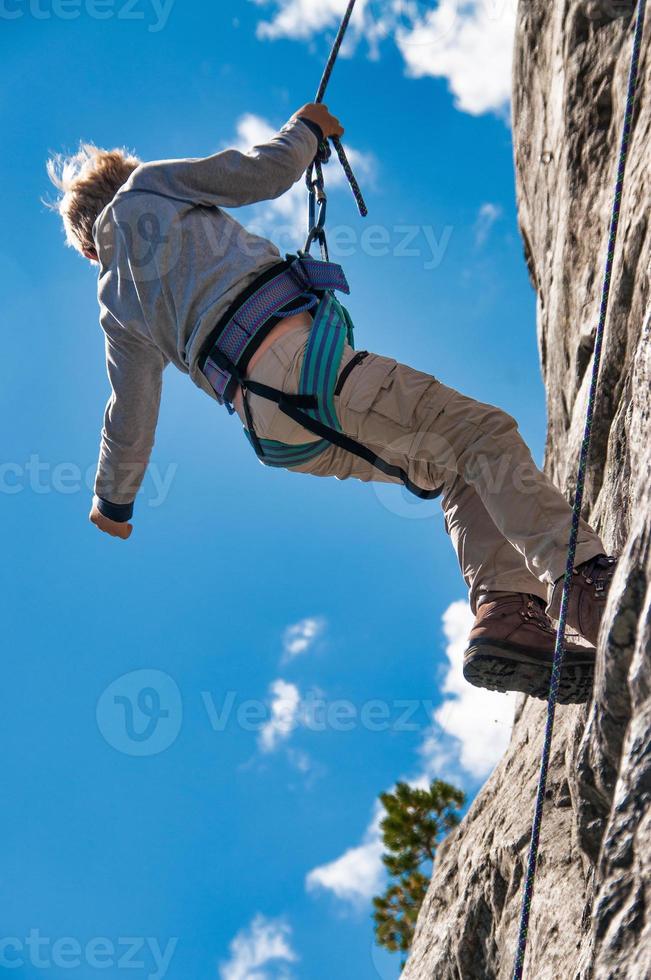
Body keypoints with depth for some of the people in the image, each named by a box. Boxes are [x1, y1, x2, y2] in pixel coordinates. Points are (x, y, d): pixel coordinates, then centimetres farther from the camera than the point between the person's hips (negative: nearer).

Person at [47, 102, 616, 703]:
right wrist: (306, 128, 32)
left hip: (282, 437, 6)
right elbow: (267, 172, 11)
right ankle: (584, 577, -28)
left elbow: (129, 420, 33)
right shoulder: (143, 188, 19)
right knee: (480, 431, -9)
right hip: (297, 358, -6)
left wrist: (113, 502, 49)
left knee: (455, 467, 14)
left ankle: (504, 609, -9)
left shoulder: (118, 312, 29)